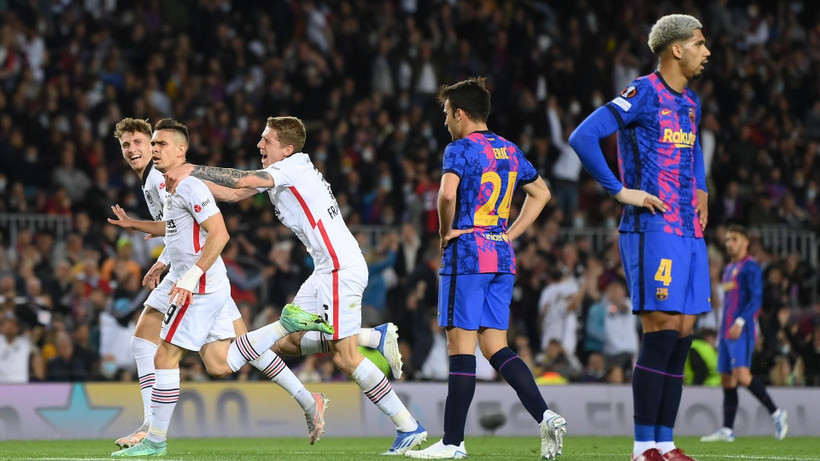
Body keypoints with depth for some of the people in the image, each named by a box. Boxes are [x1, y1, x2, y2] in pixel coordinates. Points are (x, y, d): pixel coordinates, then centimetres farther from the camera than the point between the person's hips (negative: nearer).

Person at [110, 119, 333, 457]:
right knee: (223, 362, 10)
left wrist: (192, 275, -26)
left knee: (165, 357, -6)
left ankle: (156, 441, -2)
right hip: (211, 288, 10)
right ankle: (288, 323, 11)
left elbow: (219, 234, -22)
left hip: (199, 287, -10)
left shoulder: (190, 186, -15)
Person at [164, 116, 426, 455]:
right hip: (329, 270, 10)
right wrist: (190, 179, 5)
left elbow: (243, 181, -24)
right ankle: (374, 338, 12)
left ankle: (408, 426, -5)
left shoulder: (294, 167, -11)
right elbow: (235, 194, 16)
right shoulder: (279, 173, 16)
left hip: (341, 268, -10)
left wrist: (193, 170, -18)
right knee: (287, 341, 8)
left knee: (344, 357, -9)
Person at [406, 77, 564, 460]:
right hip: (501, 257, 7)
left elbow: (448, 194, -24)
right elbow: (541, 193, 25)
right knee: (495, 347, 9)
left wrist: (446, 233, -7)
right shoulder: (509, 151, 15)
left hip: (466, 256, -7)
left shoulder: (459, 149, -8)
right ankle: (545, 417, -9)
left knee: (461, 346, -4)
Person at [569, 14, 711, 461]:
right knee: (662, 329, -12)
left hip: (688, 232, 8)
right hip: (653, 229, -8)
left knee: (681, 333, 4)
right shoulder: (642, 94, -8)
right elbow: (582, 138, -15)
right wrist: (620, 191, -15)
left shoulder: (690, 103, 17)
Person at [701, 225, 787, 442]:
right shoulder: (729, 269, 22)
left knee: (741, 374, -20)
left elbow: (756, 299, -13)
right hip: (727, 331, 9)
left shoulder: (750, 266, -5)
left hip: (741, 330, -9)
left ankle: (776, 412, -8)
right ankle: (727, 430, 5)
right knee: (727, 380, 5)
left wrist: (740, 322, -25)